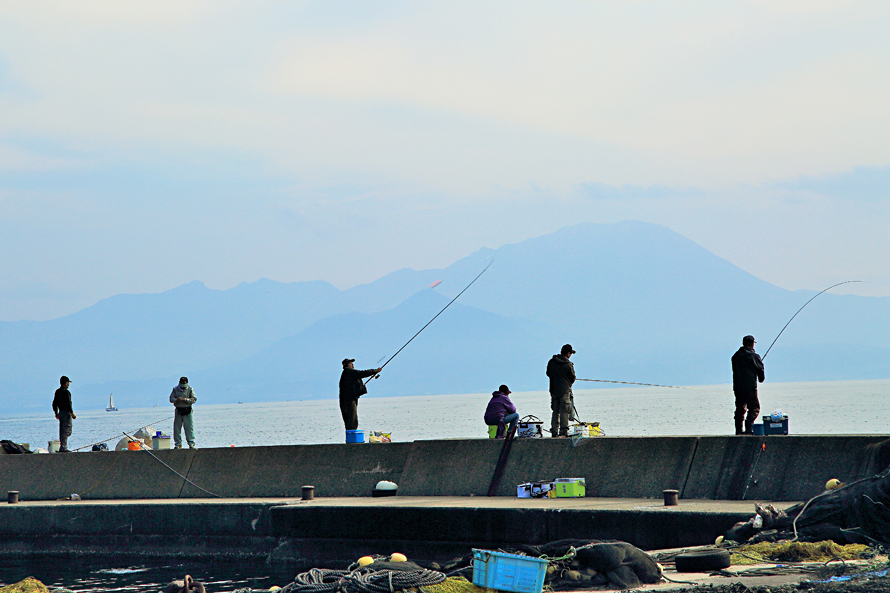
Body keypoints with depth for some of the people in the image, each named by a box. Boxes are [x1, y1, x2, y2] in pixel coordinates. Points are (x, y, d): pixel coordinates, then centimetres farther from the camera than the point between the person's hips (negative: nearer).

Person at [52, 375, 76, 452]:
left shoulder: (57, 391, 13)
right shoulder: (66, 392, -14)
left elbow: (54, 403, 19)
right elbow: (68, 403, -19)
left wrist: (56, 413, 27)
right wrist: (72, 413, -15)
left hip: (60, 413, 9)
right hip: (66, 413, -9)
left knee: (62, 430, 13)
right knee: (66, 431, -9)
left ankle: (62, 446, 15)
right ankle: (63, 447, -13)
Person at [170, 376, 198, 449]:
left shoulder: (190, 389, 1)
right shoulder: (175, 389, 6)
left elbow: (194, 399, -3)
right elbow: (171, 398, 3)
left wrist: (186, 400, -20)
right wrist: (176, 400, -18)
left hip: (187, 410, -2)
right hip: (178, 410, 2)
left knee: (189, 427, -7)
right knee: (177, 428, 2)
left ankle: (191, 444, -6)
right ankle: (178, 444, 9)